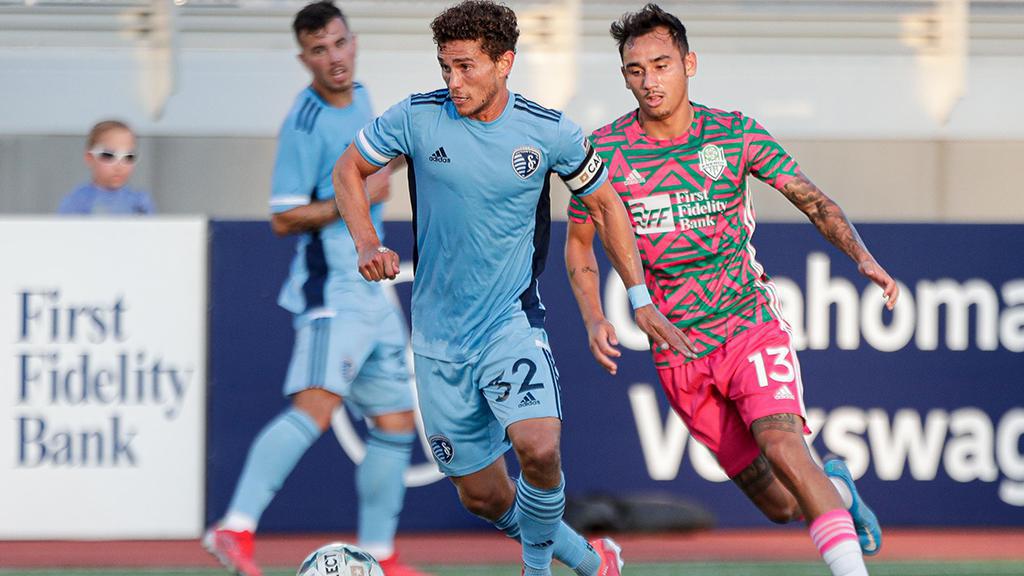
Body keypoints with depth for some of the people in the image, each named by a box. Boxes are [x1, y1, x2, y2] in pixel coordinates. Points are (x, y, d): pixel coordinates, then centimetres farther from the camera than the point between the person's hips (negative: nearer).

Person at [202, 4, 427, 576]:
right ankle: (237, 529, -30)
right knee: (316, 407, -25)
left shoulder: (361, 99, 11)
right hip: (331, 288, -9)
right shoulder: (305, 124, -15)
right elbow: (284, 219, -16)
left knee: (396, 422, 10)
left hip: (371, 289, 9)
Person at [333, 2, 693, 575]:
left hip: (511, 319, -2)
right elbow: (349, 169, 9)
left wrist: (641, 299, 6)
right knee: (482, 495, 5)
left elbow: (606, 204, 9)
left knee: (538, 448, -28)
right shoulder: (417, 118, -7)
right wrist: (368, 245, -7)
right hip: (439, 331, 2)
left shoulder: (548, 132, -6)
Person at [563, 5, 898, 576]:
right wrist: (594, 319, -5)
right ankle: (834, 487, 35)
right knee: (782, 505, 1)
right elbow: (579, 242, 10)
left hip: (752, 326, -1)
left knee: (782, 446, -29)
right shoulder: (604, 150, -4)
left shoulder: (734, 133, -5)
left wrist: (864, 258, -15)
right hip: (678, 354, 1)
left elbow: (815, 201, 1)